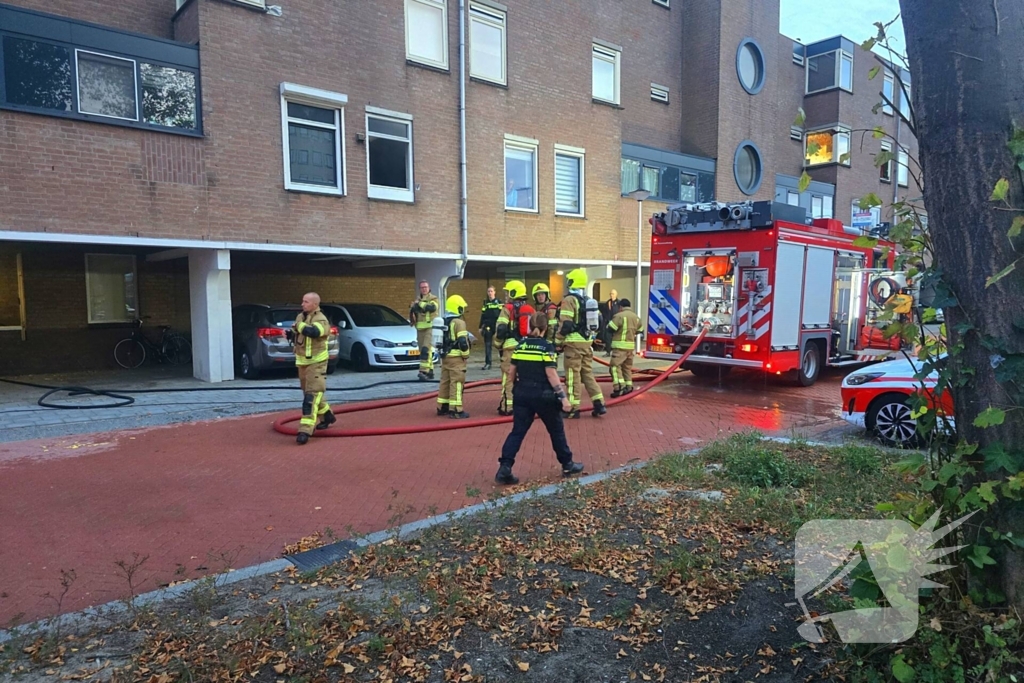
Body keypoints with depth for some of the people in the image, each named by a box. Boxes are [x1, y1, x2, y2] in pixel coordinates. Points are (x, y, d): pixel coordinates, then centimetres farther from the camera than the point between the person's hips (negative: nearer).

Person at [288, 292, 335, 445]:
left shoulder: (321, 320, -15)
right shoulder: (300, 317, 10)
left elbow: (313, 332, -36)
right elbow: (297, 335, 22)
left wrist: (299, 325, -20)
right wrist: (290, 334, -2)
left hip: (316, 363, -8)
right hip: (302, 362, 8)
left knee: (312, 395, -12)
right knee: (309, 393, 18)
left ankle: (305, 430, -17)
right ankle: (327, 416, 37)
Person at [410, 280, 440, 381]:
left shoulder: (433, 299, 0)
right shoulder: (418, 300, 17)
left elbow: (432, 308, -22)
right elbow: (412, 314, 13)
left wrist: (420, 304, -18)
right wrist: (413, 308, -8)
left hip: (430, 328, -7)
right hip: (420, 328, 7)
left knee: (425, 350, -18)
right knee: (423, 351, 9)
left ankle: (423, 371, -22)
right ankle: (430, 372, 18)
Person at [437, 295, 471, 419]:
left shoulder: (443, 322, 14)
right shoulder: (459, 322, -13)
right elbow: (462, 341, -20)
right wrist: (466, 356, -9)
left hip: (445, 356, 9)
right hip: (456, 357, -9)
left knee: (445, 381, 16)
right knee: (457, 382, -7)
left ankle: (442, 407, 23)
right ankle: (456, 410, -8)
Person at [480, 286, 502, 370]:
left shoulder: (499, 301, 1)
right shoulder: (485, 302, 12)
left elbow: (502, 314, -2)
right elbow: (483, 315, 15)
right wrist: (480, 327, 12)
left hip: (497, 325, -3)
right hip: (487, 326, 3)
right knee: (487, 345, 0)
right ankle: (487, 363, 3)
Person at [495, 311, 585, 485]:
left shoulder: (520, 345, 5)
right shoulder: (546, 346, -10)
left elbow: (512, 373, 8)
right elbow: (551, 374, -16)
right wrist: (563, 396, -14)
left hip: (522, 394, 4)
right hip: (543, 395, -4)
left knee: (518, 431, 5)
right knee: (556, 430, 13)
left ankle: (504, 468, -5)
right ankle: (567, 465, 25)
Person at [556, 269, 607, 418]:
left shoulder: (569, 300, -11)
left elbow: (565, 325, -17)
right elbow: (597, 322, 17)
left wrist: (557, 343, -9)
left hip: (574, 343, -7)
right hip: (587, 342, 8)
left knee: (573, 375, -2)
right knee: (587, 373, 14)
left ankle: (573, 408, 3)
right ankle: (599, 404, 10)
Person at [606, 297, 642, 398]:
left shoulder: (619, 316, -12)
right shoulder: (636, 317, 11)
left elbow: (610, 329, -10)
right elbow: (638, 331, 20)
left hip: (620, 346, -7)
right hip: (631, 346, 7)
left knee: (615, 366, -7)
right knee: (627, 367, 16)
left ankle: (619, 387, -18)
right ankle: (628, 387, 16)